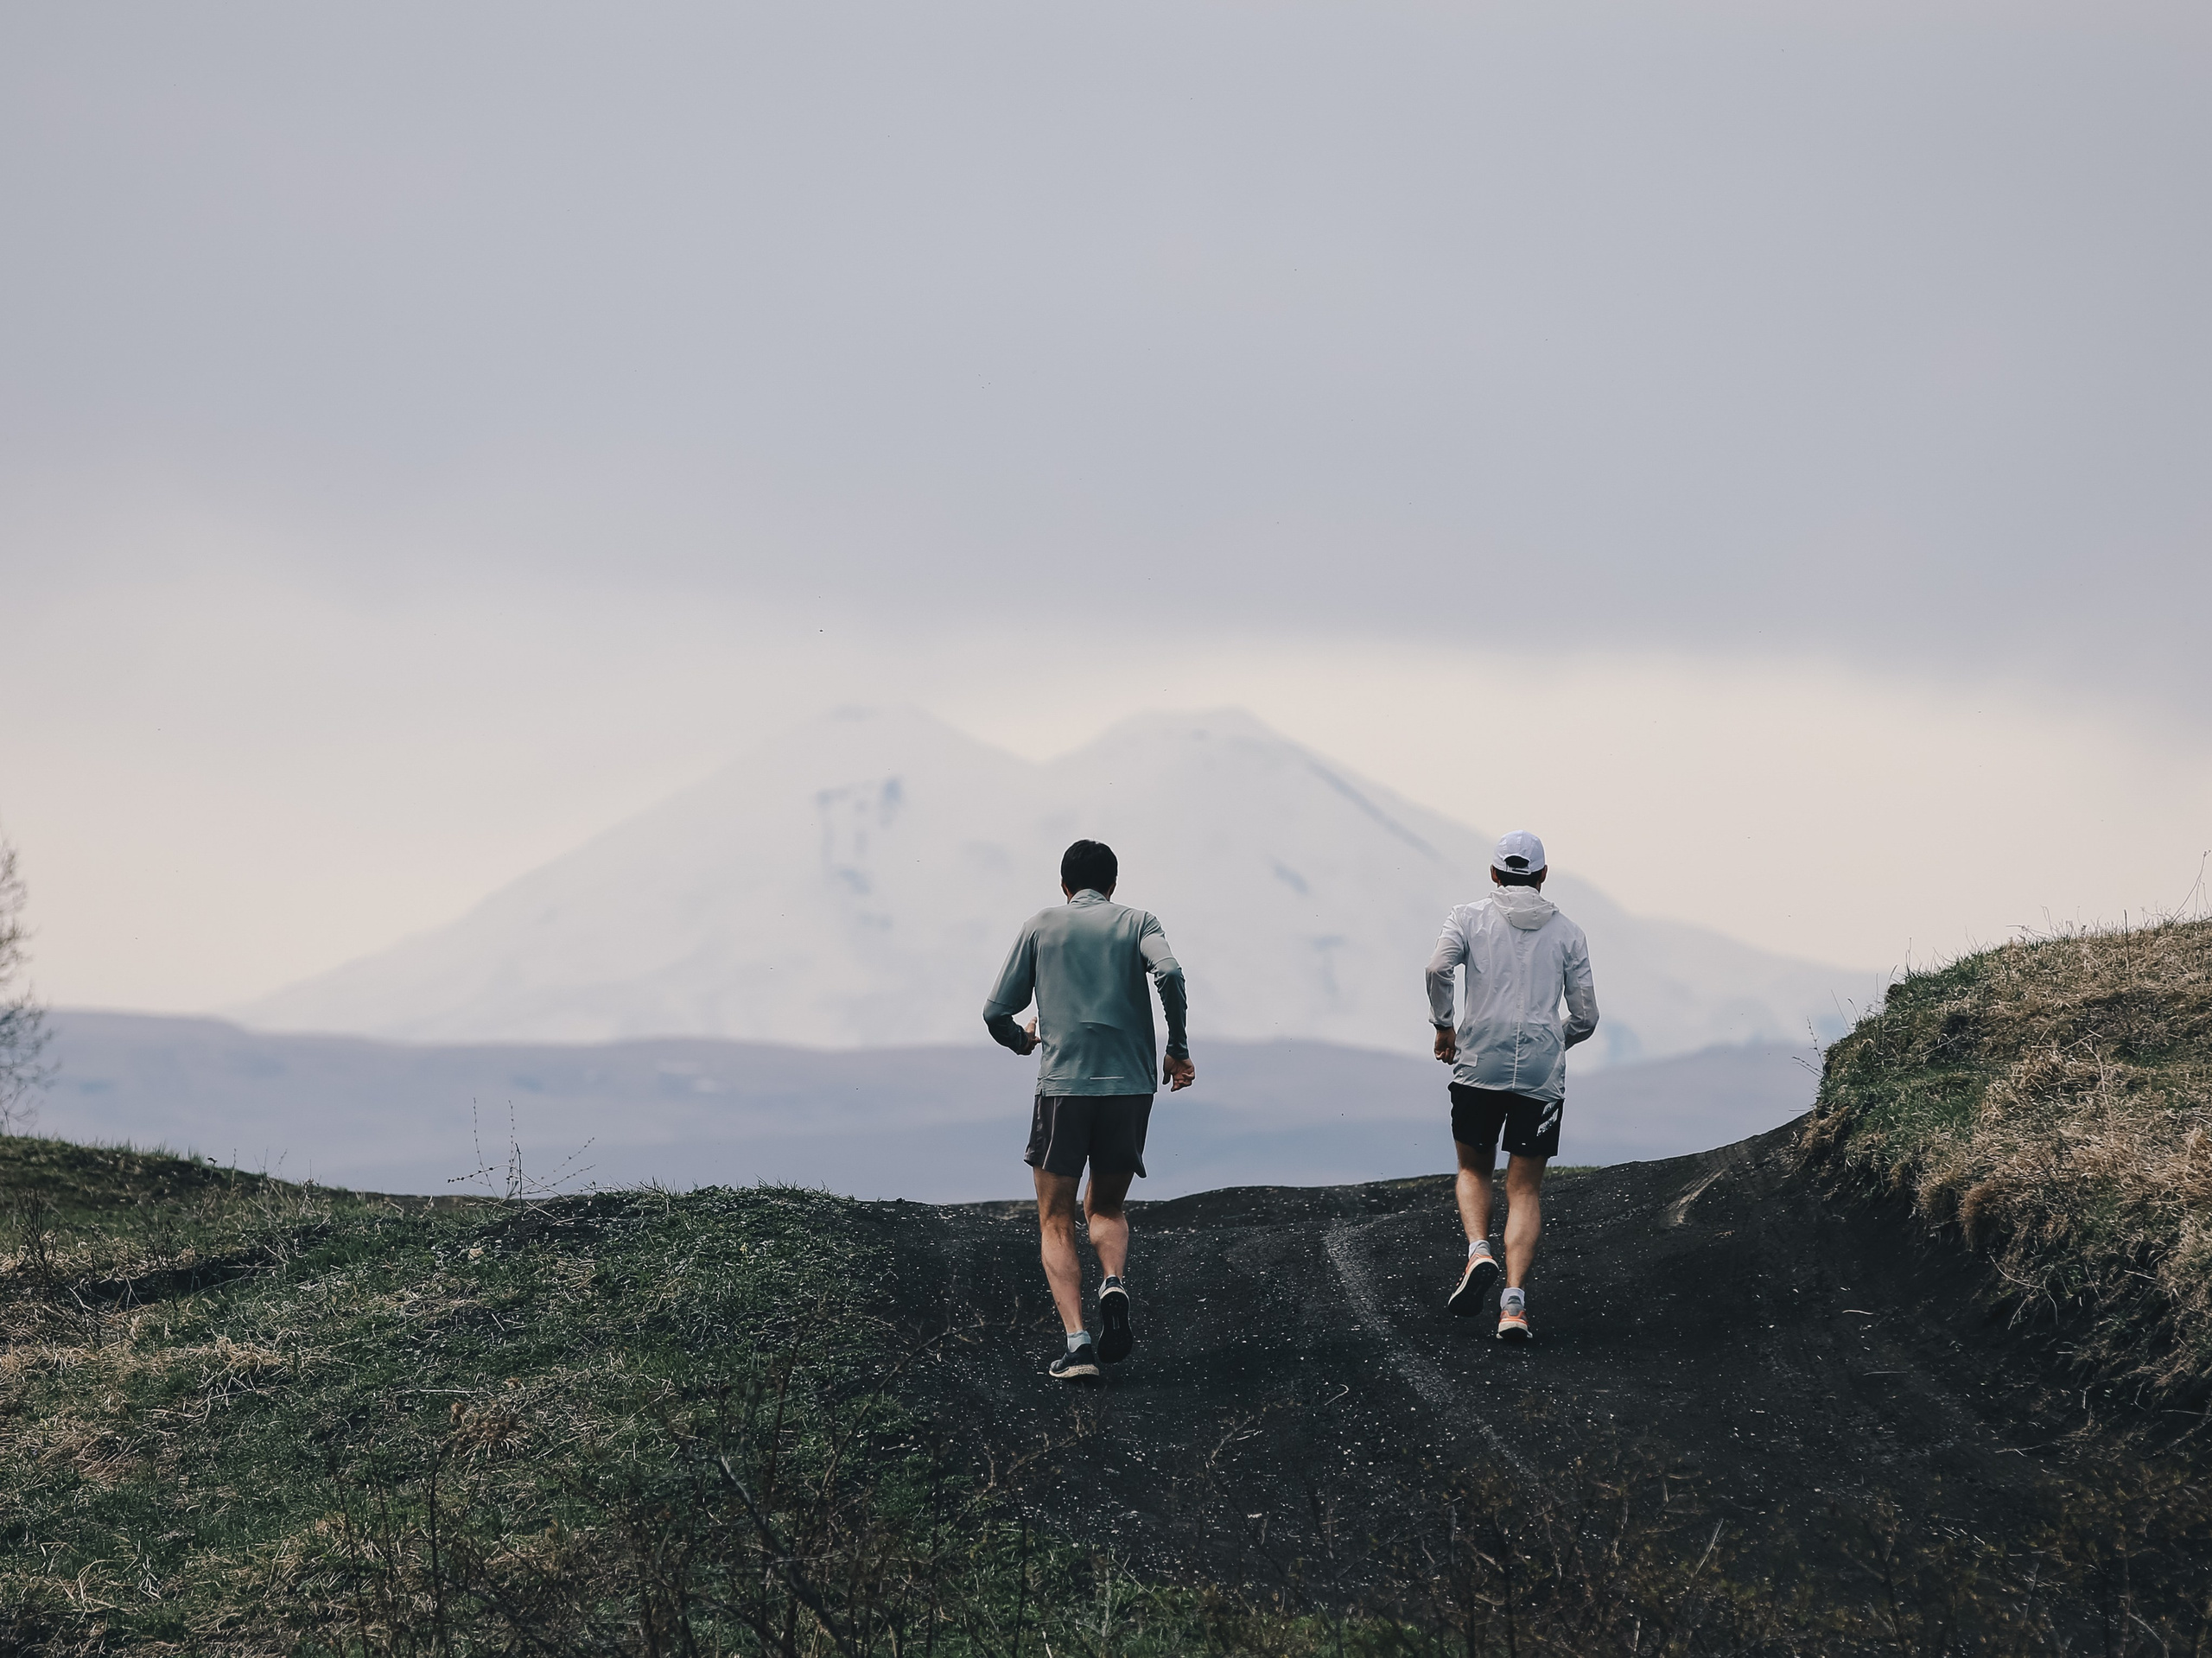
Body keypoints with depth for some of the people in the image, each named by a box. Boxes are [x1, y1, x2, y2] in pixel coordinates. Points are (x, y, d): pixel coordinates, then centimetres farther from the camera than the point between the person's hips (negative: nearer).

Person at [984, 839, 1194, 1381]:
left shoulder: (1041, 926, 10)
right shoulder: (1136, 922, 10)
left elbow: (996, 1013, 8)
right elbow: (1169, 974, -11)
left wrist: (1023, 1041, 30)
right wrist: (1178, 1049, 0)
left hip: (1062, 1087, -1)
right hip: (1130, 1087, 1)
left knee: (1056, 1224, 6)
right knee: (1106, 1208, 21)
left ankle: (1076, 1338, -12)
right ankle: (1115, 1285, -9)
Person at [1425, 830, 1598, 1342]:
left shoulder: (1470, 917, 6)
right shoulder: (1567, 932, 11)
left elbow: (1438, 967, -13)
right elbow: (1585, 1018, 9)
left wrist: (1443, 1026, 1)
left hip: (1479, 1063, -1)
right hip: (1543, 1070, 1)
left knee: (1474, 1169, 19)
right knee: (1525, 1188, 4)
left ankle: (1479, 1253, -8)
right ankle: (1513, 1303, -9)